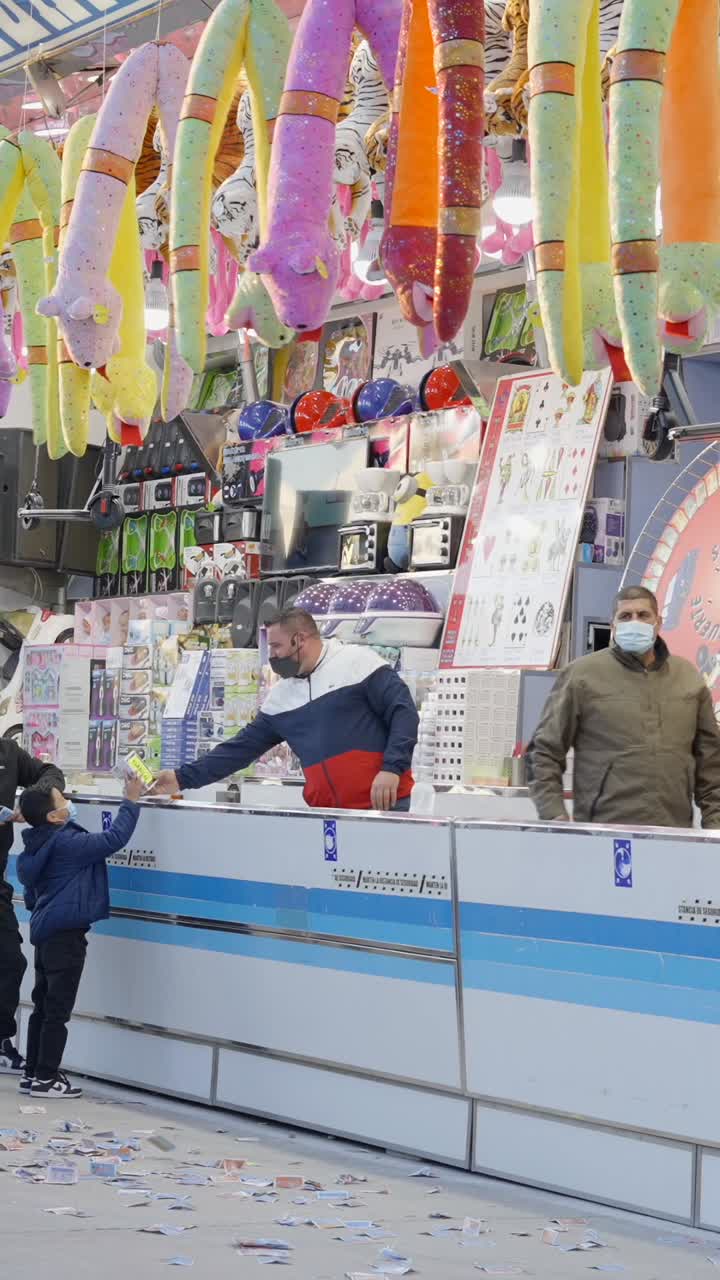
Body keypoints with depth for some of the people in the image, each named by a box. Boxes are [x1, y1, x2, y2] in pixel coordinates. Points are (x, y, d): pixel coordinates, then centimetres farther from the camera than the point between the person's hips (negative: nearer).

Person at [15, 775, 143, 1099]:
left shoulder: (36, 849, 10)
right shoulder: (67, 844, -19)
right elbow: (114, 839, -20)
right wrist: (131, 802, -11)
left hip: (45, 932, 9)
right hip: (66, 934, -9)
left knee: (43, 1006, 14)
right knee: (58, 1009, -3)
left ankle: (33, 1073, 18)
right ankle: (45, 1079, -1)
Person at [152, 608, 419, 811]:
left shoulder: (358, 662, -3)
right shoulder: (280, 698, 15)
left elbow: (403, 712, -7)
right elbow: (242, 748, 16)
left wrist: (392, 768, -19)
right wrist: (183, 778, 10)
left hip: (383, 803, -5)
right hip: (327, 812, 6)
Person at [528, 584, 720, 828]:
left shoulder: (688, 677, 14)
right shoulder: (582, 674, 3)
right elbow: (544, 751, 3)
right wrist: (554, 816, -7)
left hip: (674, 832, 3)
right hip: (603, 832, -3)